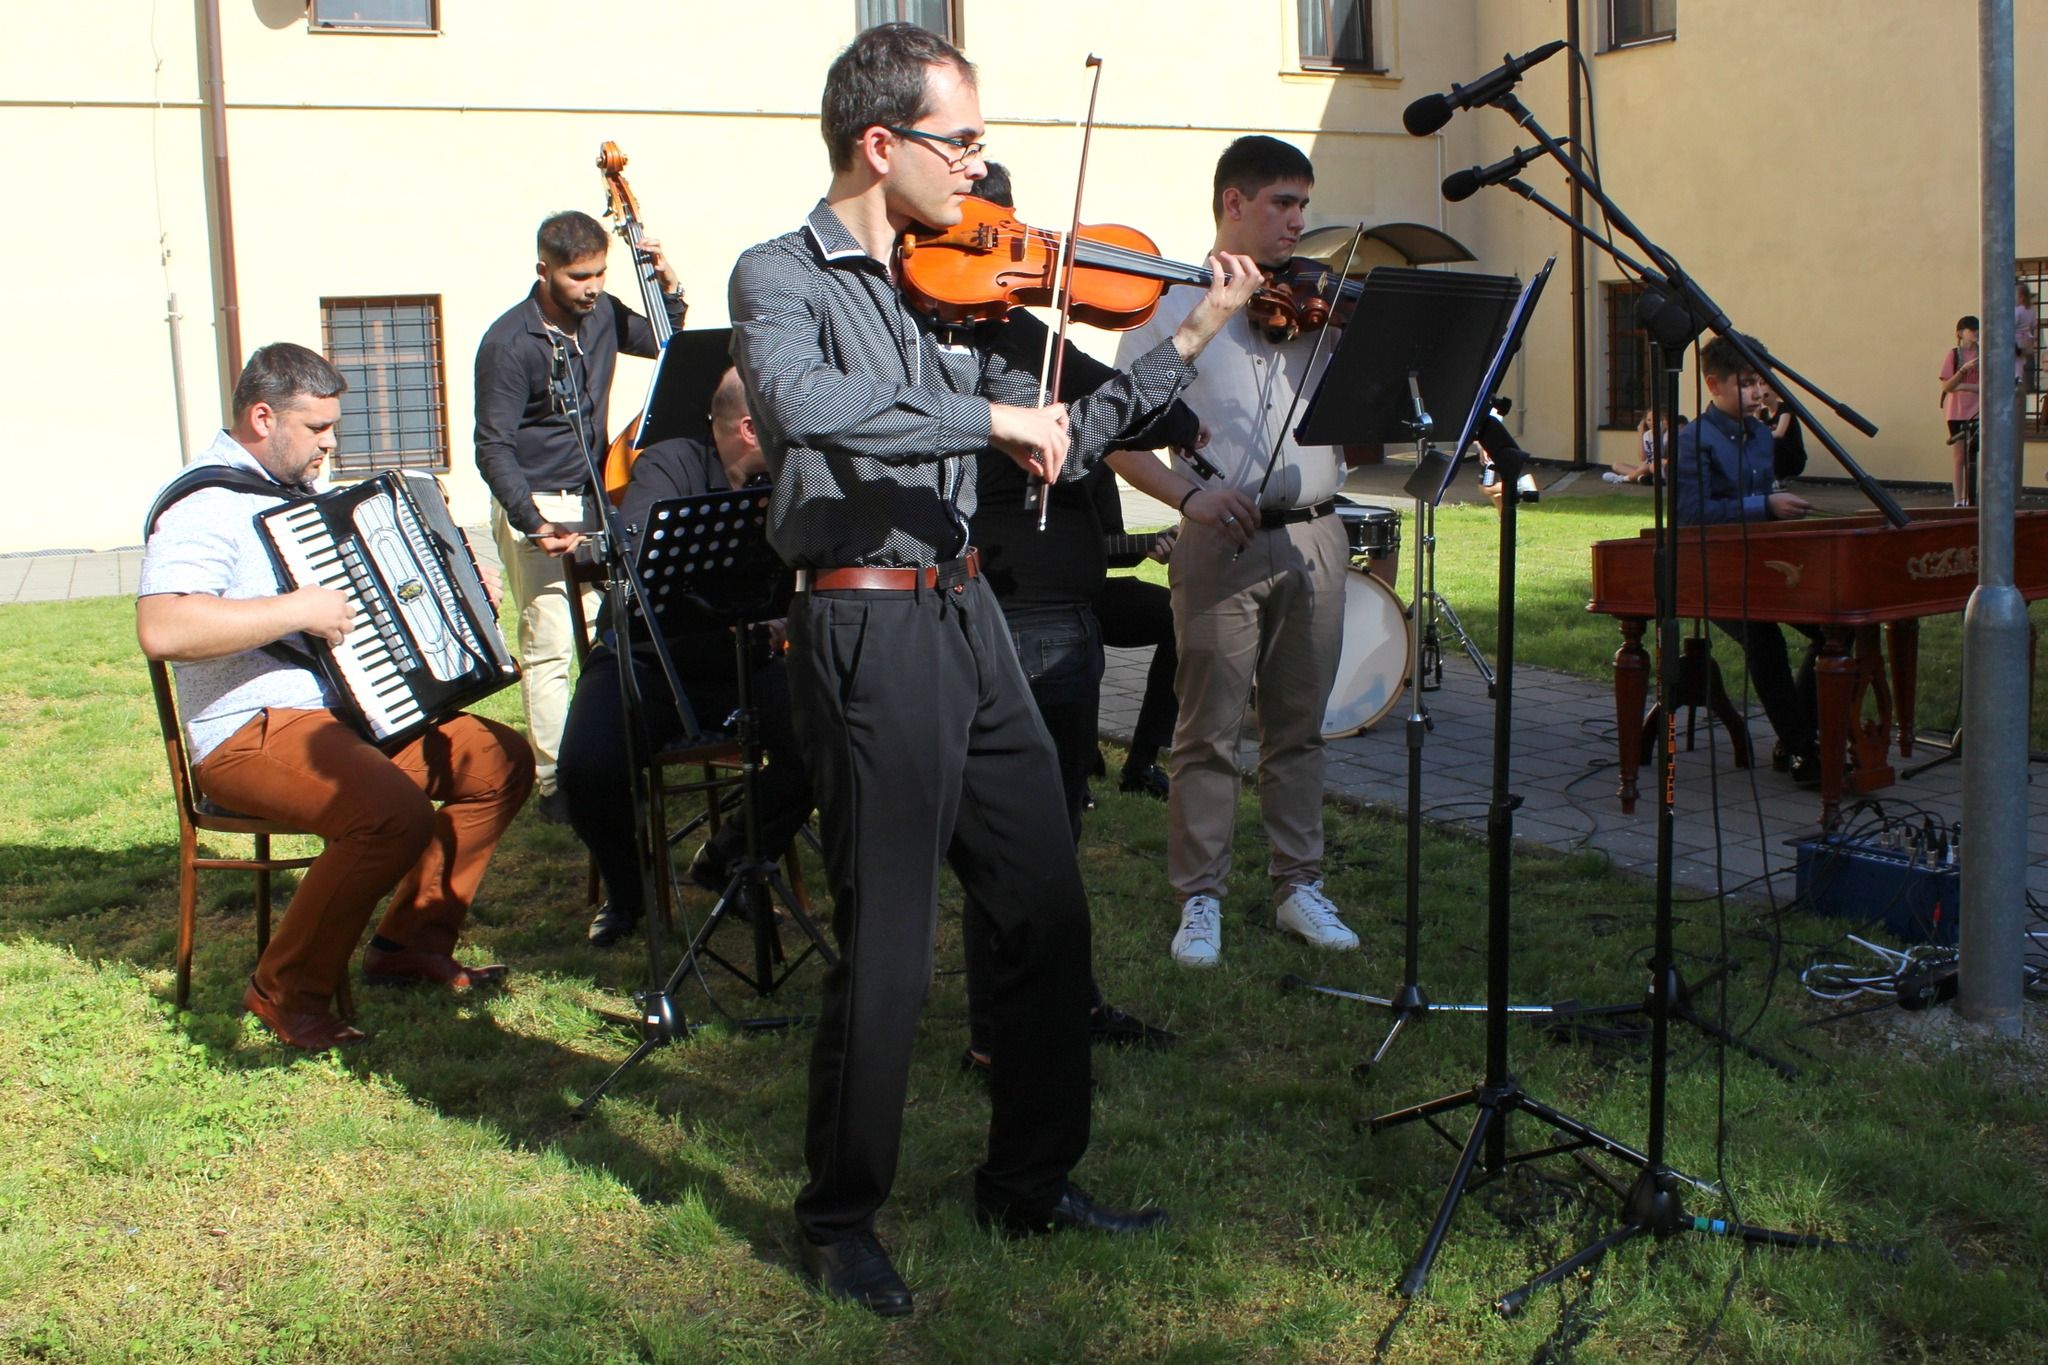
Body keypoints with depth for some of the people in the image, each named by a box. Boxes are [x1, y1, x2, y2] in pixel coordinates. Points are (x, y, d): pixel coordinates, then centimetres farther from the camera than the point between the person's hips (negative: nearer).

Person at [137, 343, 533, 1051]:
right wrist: (298, 609, -29)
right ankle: (288, 991, -14)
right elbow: (161, 629, -31)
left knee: (500, 760, 4)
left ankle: (413, 941, 11)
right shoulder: (205, 506, -14)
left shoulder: (296, 493, 18)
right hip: (254, 731, -10)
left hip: (350, 711, 10)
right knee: (394, 813, -33)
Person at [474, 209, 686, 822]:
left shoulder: (600, 315, 4)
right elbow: (493, 449, -15)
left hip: (593, 500, 7)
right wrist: (533, 524, -25)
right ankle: (554, 782, -2)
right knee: (548, 645, -7)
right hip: (538, 507, -6)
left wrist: (669, 283, 6)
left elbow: (663, 343, 24)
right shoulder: (508, 343, -15)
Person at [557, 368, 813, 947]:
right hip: (647, 662, -3)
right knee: (588, 767, -30)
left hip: (743, 664, 4)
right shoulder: (670, 466, -11)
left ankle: (727, 860, 5)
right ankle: (624, 883, 5)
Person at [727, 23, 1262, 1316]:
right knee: (887, 945, 0)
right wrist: (989, 416, -26)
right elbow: (801, 404, -29)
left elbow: (1058, 440, 17)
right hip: (871, 627, -7)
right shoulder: (783, 277, -6)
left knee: (1047, 910, 12)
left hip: (970, 615, 7)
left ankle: (1032, 1177, 29)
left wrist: (1192, 339, 12)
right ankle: (841, 1215, 19)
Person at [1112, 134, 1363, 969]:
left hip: (1313, 538, 4)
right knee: (1209, 732, 0)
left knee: (1298, 727, 11)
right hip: (1223, 545, -3)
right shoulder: (1173, 305, 3)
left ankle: (1299, 887, 21)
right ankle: (1200, 901, 9)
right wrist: (1191, 494, -18)